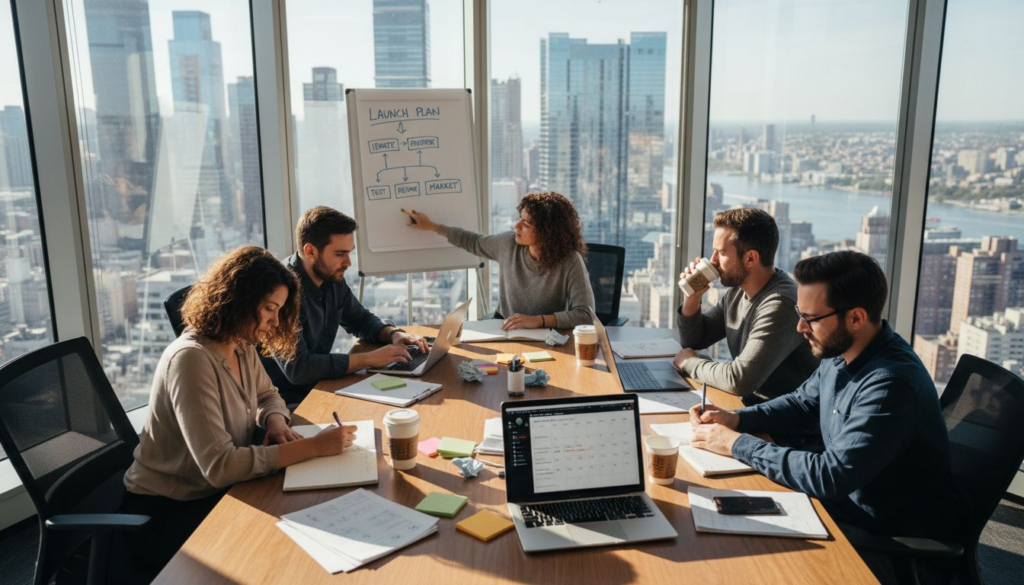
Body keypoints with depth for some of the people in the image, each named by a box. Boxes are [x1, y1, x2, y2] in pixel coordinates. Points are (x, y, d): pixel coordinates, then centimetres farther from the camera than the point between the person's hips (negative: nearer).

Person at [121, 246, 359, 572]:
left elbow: (267, 396, 17)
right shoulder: (191, 359, -27)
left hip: (214, 493, 7)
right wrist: (313, 447, -30)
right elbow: (219, 466, -31)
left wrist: (275, 422, -7)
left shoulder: (242, 348, -1)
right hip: (163, 515, -7)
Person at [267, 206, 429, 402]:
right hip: (287, 403, -7)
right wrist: (369, 359, -24)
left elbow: (361, 320, 17)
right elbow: (297, 368, -30)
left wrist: (394, 334, -4)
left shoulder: (332, 278, 0)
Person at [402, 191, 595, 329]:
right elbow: (474, 243, 17)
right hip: (503, 330, 5)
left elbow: (586, 315, -25)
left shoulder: (569, 262, -20)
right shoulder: (508, 243, -4)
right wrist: (431, 226, 21)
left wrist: (538, 320, -35)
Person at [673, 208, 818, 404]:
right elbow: (692, 341, 13)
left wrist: (689, 362, -13)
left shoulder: (781, 305, -25)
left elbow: (739, 380, -30)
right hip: (745, 401, 7)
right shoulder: (737, 291, 2)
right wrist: (692, 298, -5)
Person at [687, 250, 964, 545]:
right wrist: (736, 418, -2)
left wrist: (738, 444, -23)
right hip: (847, 495, 7)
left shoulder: (890, 384, -31)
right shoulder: (839, 351, -3)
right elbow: (802, 403, 15)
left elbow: (830, 476, -32)